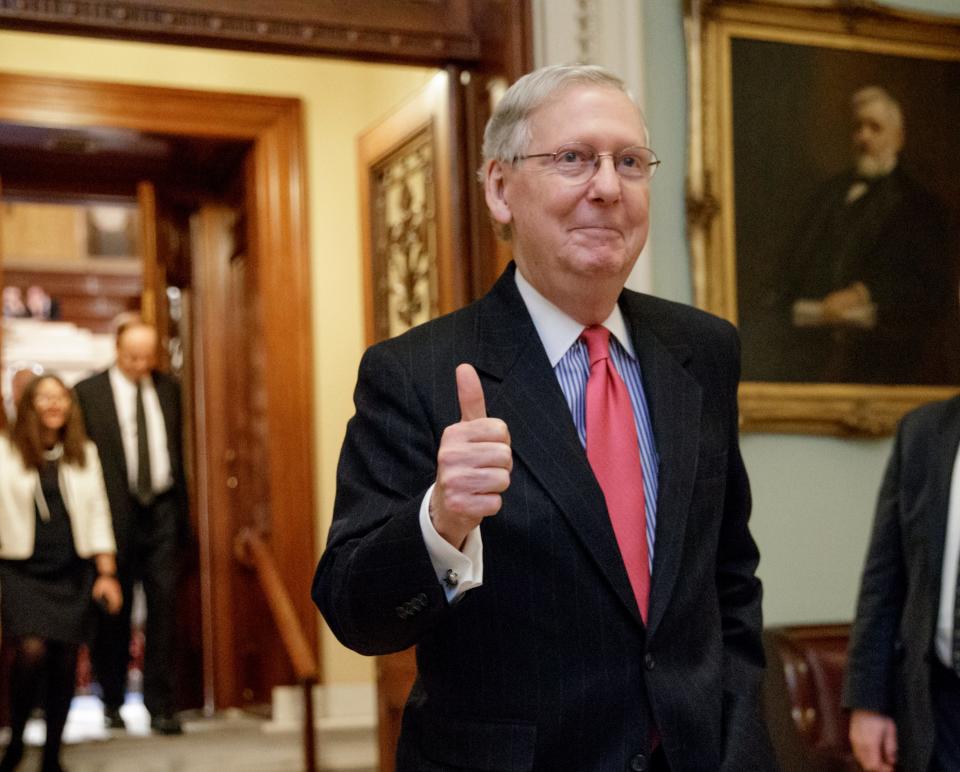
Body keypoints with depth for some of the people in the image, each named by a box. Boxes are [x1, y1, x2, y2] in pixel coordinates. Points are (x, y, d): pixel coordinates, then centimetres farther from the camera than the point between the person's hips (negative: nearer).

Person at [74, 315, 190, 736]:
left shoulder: (168, 388, 11)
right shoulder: (88, 392, 0)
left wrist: (182, 510, 10)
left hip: (162, 508, 2)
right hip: (115, 512, -2)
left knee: (164, 607, -3)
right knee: (113, 612, 7)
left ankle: (160, 705, 2)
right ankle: (112, 701, 23)